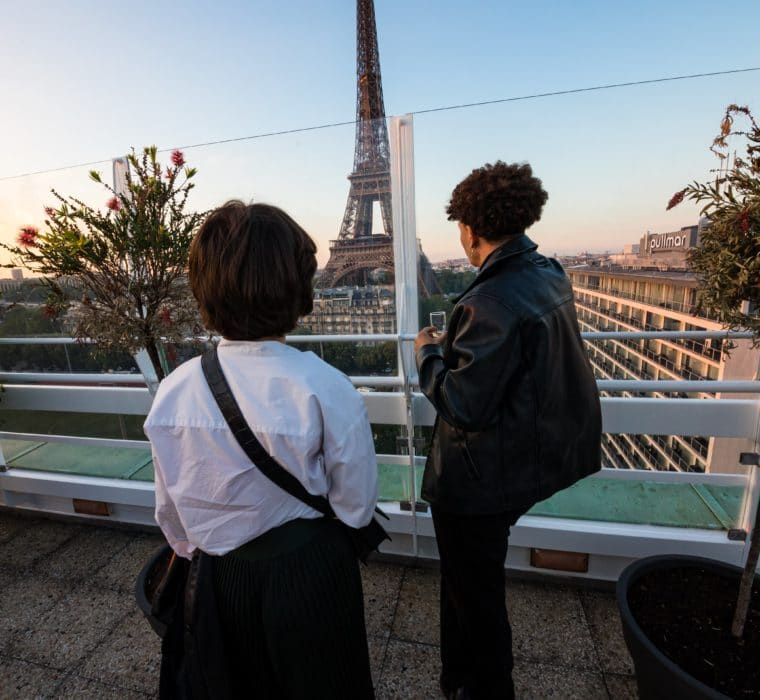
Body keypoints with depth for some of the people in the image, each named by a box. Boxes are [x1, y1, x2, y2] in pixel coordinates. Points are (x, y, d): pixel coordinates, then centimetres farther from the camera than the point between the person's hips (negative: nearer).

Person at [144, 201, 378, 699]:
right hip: (308, 574, -3)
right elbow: (357, 506, -16)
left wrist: (201, 555, 17)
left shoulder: (173, 391, -16)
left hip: (219, 580, 4)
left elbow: (170, 511, -2)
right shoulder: (326, 388, -29)